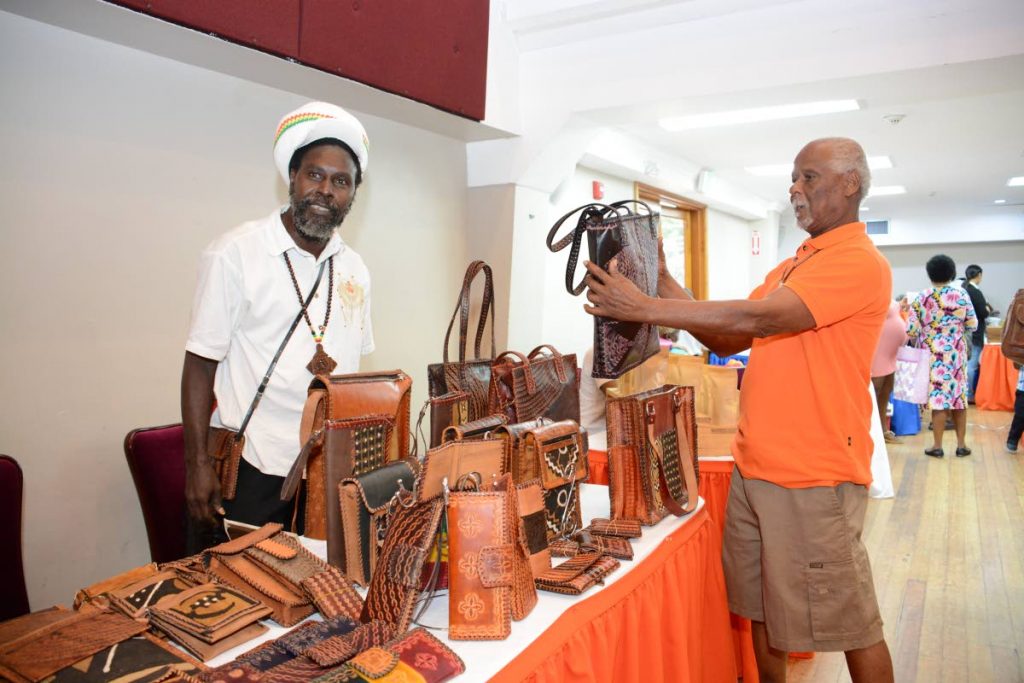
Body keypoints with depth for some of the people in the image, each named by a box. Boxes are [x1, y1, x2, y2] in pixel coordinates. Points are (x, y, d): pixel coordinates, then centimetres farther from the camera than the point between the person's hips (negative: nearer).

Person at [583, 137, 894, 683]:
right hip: (751, 468, 8)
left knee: (849, 623, 9)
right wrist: (662, 281, 1)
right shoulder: (789, 267, 15)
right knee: (760, 607, 17)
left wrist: (642, 307, -25)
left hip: (814, 477, -7)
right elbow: (728, 341, 10)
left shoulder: (860, 262, -12)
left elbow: (758, 319, -25)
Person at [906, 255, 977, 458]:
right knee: (958, 396, 10)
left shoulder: (922, 297, -8)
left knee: (938, 397, 0)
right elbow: (973, 325, 5)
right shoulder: (962, 295, -2)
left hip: (933, 355, -2)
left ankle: (937, 446, 4)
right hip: (956, 354, 2)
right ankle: (961, 444, 16)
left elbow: (911, 329, -9)